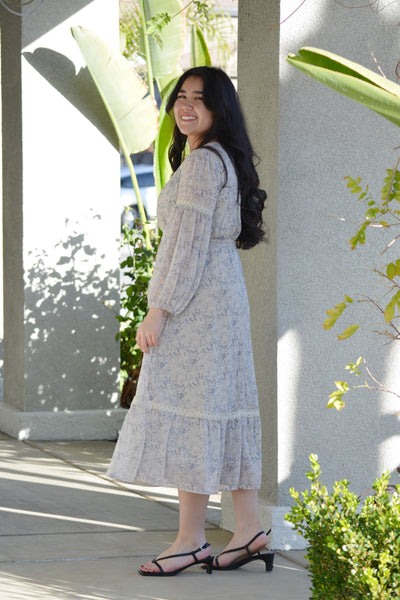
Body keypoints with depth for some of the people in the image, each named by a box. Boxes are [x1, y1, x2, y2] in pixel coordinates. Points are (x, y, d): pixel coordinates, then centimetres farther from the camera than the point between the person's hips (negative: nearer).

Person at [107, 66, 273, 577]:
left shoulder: (202, 162, -13)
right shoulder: (223, 160, 18)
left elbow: (190, 244, -19)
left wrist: (158, 310, -18)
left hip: (197, 302, -10)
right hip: (222, 299, 10)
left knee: (188, 413, -8)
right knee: (222, 411, 10)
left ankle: (190, 540, -4)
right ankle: (249, 530, 11)